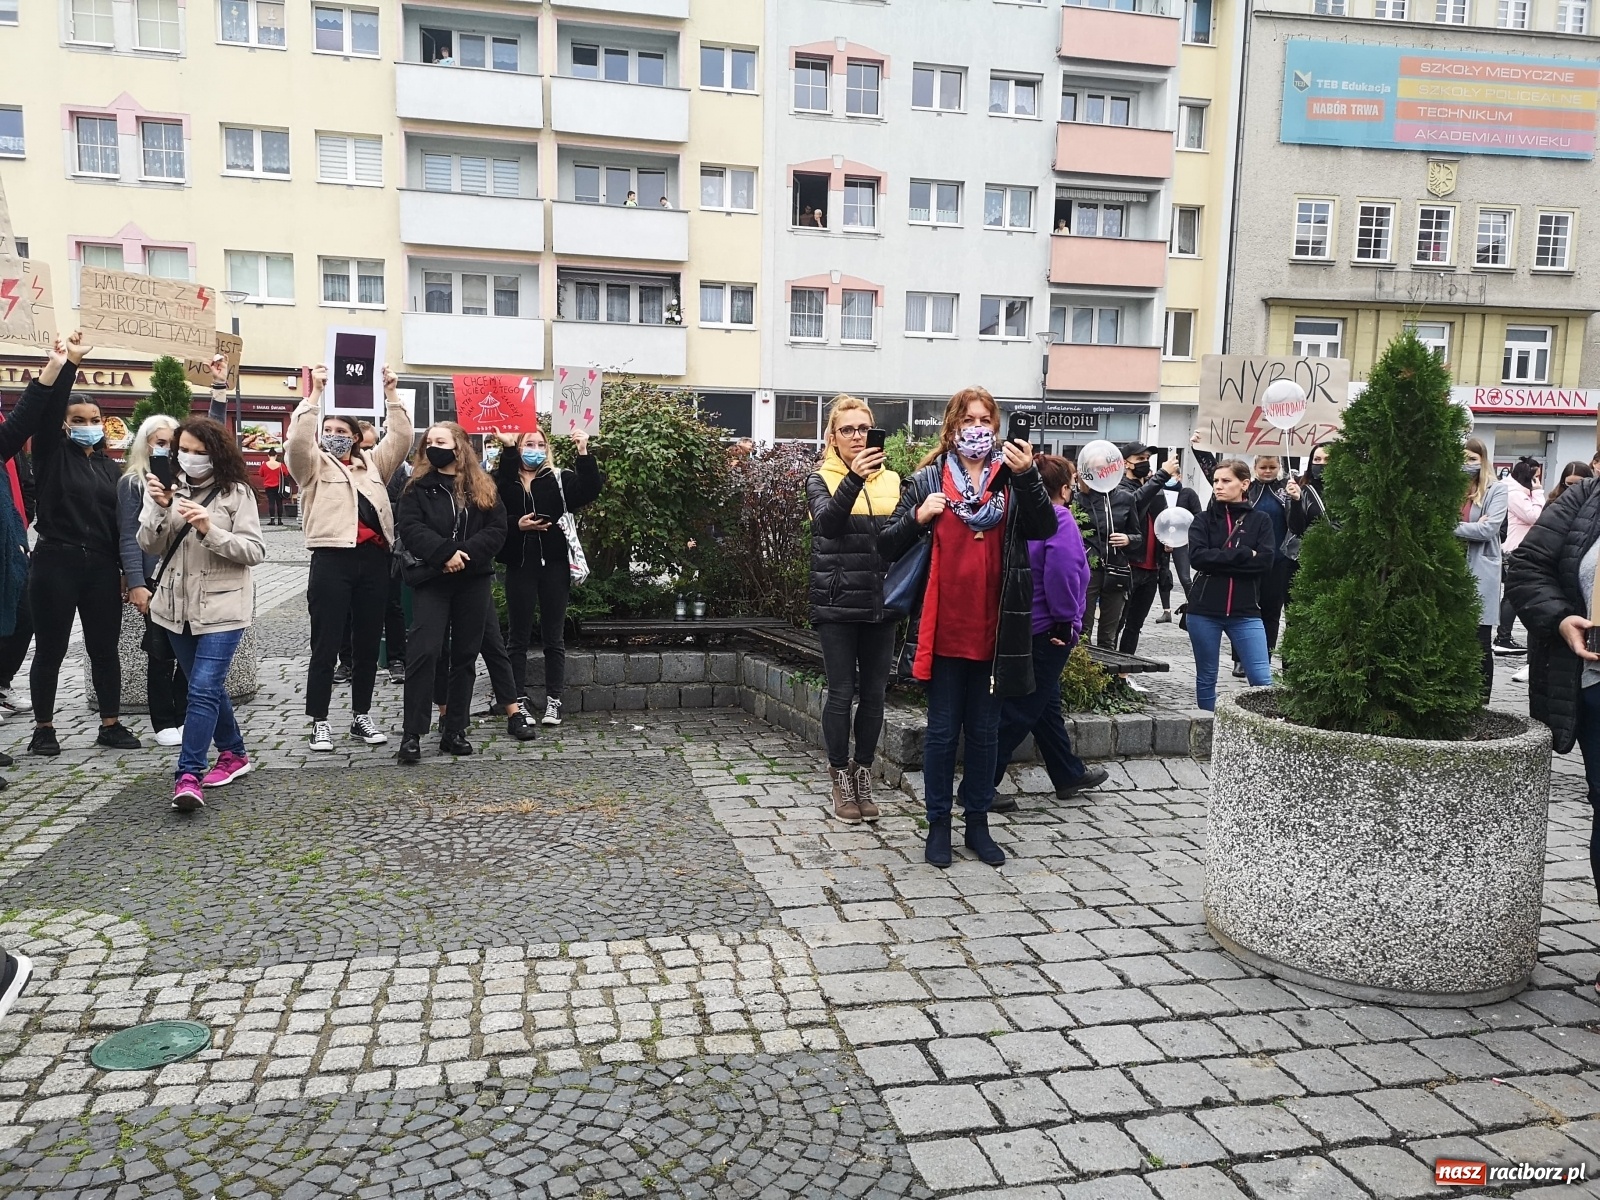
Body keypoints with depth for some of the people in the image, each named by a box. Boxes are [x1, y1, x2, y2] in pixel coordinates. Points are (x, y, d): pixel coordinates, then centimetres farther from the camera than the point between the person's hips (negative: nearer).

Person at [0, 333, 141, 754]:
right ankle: (44, 728, 15)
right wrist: (61, 365, -27)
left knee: (104, 648, 8)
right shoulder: (52, 455, 1)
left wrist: (128, 570, 8)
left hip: (101, 567, 3)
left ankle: (110, 725, 16)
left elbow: (120, 522, 11)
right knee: (50, 650, 4)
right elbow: (38, 413, -16)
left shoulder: (110, 467, 11)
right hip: (56, 564, -3)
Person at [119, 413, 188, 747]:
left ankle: (184, 716, 16)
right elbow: (129, 537, -5)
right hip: (155, 579, -3)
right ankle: (164, 722, 13)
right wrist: (136, 583, -12)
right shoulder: (132, 483, 1)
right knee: (161, 652, 3)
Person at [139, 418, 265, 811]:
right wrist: (160, 509, -17)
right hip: (177, 605, 5)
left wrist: (210, 530, -23)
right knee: (209, 686, 15)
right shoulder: (166, 487, 6)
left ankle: (188, 776, -11)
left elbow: (255, 552, -10)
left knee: (203, 689, -13)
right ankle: (233, 753, 30)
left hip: (222, 607, -5)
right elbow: (149, 546, 0)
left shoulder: (237, 492, -6)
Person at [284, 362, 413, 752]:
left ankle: (362, 716, 22)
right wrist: (315, 394, -15)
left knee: (368, 644, 11)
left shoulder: (373, 462, 18)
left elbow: (401, 438, 9)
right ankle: (319, 722, 9)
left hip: (374, 559, 4)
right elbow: (298, 440, -12)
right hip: (332, 559, -4)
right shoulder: (313, 465, 7)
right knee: (326, 645, 0)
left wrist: (392, 394, 2)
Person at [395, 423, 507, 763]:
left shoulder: (483, 488, 9)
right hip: (431, 579, -2)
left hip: (474, 581, 2)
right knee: (423, 652, -11)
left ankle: (454, 731, 15)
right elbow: (410, 529, -8)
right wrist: (446, 553, -22)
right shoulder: (417, 488, 5)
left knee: (465, 655, 6)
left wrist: (466, 552, -17)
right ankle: (412, 733, -5)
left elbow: (497, 529, -2)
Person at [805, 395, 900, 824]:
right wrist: (854, 478, -33)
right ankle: (841, 781, 13)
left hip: (880, 605, 3)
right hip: (837, 605, -3)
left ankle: (863, 775, 21)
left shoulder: (891, 480, 10)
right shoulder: (821, 479, 1)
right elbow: (828, 521, -19)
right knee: (842, 693, -1)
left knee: (874, 694, 7)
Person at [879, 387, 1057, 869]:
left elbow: (1045, 528, -12)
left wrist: (1028, 476, -25)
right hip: (945, 628, -1)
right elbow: (888, 547, 0)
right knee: (943, 731, 7)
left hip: (995, 630, 1)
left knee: (983, 731, 13)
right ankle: (938, 825, 19)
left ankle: (978, 823, 25)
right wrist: (918, 517, -18)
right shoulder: (928, 480, 1)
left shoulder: (1013, 479, 4)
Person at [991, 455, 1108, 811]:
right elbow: (1061, 576, -26)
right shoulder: (1060, 522, -16)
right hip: (1045, 631, -9)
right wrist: (1067, 621, -15)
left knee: (1046, 704, 20)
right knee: (1019, 712, -2)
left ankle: (1069, 774, 36)